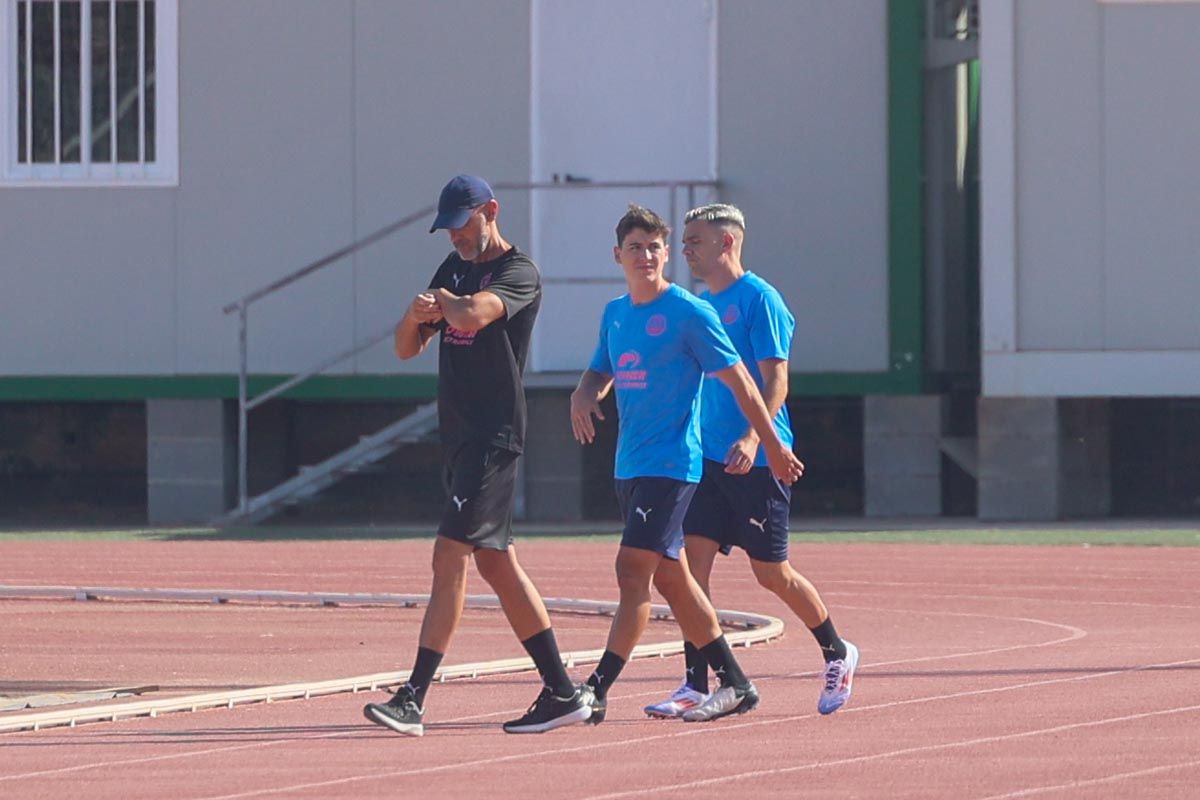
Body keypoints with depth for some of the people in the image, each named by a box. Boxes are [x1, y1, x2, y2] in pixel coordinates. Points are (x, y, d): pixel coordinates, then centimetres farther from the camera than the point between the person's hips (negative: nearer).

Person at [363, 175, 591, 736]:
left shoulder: (518, 274, -9)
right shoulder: (454, 268, 17)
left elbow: (472, 314, -29)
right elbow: (406, 349, 14)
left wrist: (444, 300, -7)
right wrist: (416, 313, -8)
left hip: (494, 435, -9)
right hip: (460, 436, 9)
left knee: (450, 557, -14)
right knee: (496, 564, 10)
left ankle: (413, 700, -19)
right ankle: (562, 693, 14)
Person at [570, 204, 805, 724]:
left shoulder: (689, 313, -9)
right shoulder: (615, 314, 12)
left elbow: (740, 382, -6)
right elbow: (600, 372, 24)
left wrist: (775, 449, -3)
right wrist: (584, 394, -1)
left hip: (671, 463, -8)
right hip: (630, 464, 8)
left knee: (633, 569, -15)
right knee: (671, 578, 11)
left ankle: (596, 690, -19)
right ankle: (734, 685, 20)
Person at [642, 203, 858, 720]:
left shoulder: (758, 299, -10)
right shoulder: (700, 305, 14)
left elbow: (775, 380, -15)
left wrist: (752, 438, -28)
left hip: (757, 462, -7)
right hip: (709, 458, 7)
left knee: (771, 573, 0)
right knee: (694, 558, -5)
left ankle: (838, 654, 23)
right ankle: (695, 685, -4)